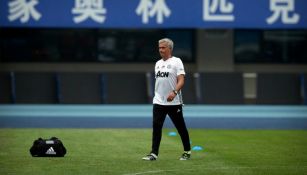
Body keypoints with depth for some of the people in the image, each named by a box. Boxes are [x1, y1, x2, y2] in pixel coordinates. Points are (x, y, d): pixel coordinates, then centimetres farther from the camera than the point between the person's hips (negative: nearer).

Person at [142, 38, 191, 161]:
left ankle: (187, 152, 18)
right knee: (156, 127, -5)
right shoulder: (158, 63, 14)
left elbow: (181, 80, -16)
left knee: (181, 128, 4)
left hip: (174, 102, -5)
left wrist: (174, 92, -32)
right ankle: (154, 153, -6)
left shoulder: (176, 62, -6)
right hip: (158, 102, 5)